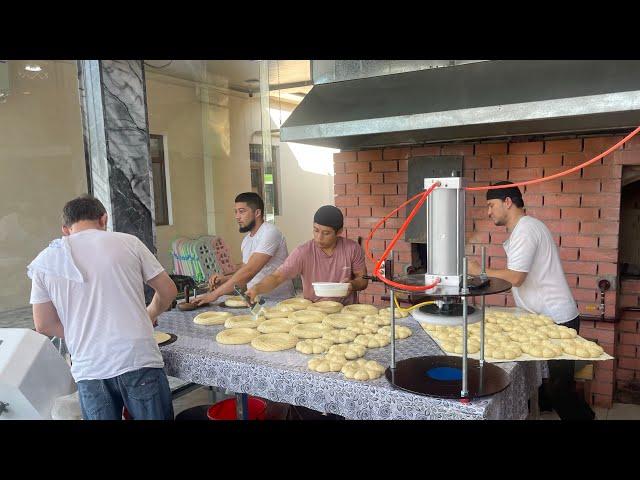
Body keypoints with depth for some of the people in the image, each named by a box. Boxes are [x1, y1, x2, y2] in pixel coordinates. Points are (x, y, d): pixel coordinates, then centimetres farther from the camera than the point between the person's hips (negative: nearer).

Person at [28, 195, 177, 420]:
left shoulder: (45, 261, 5)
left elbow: (44, 325, 7)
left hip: (89, 370, 2)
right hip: (139, 361, -1)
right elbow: (168, 290, 6)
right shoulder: (127, 242, 1)